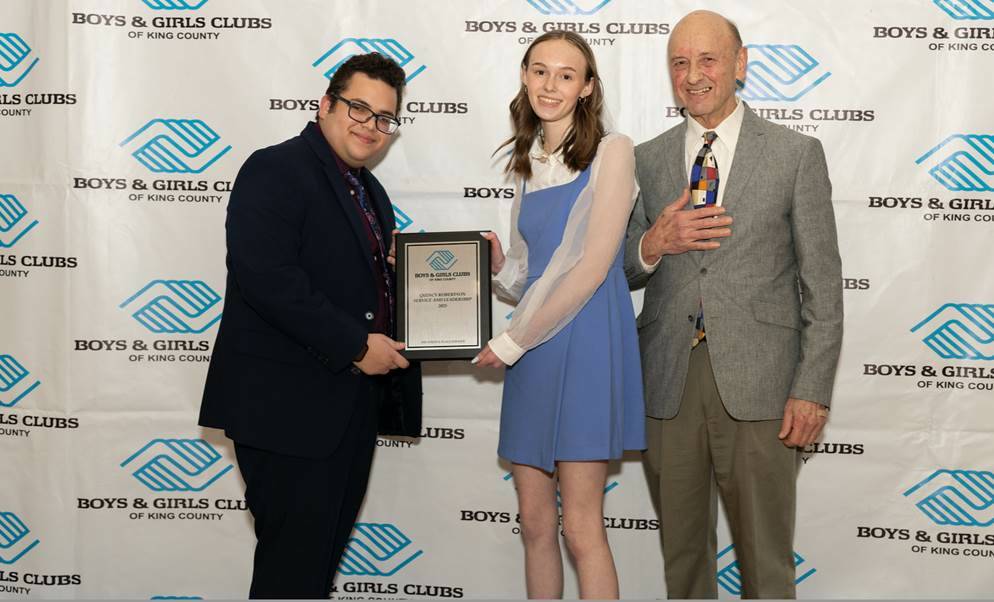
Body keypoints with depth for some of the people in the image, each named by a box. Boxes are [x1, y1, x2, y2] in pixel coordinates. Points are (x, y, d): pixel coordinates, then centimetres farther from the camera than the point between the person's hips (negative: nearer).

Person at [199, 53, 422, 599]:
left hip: (352, 405, 9)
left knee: (324, 552, 16)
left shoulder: (369, 191, 19)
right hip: (291, 405, -9)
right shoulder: (276, 170, -10)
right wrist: (356, 344, -21)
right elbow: (266, 277, -23)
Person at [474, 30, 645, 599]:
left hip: (585, 345, -6)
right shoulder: (530, 164, 15)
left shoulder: (611, 151, -5)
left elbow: (592, 268, -13)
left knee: (581, 531, -4)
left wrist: (513, 340, -10)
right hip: (530, 355, 7)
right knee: (535, 525, 10)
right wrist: (497, 264, -3)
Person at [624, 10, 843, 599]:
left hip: (758, 384, -3)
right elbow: (621, 273, 12)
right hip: (669, 381, 3)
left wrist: (813, 390, -8)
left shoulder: (797, 154, 1)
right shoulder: (647, 160, 9)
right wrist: (652, 245, -10)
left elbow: (824, 284, -1)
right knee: (682, 546, 15)